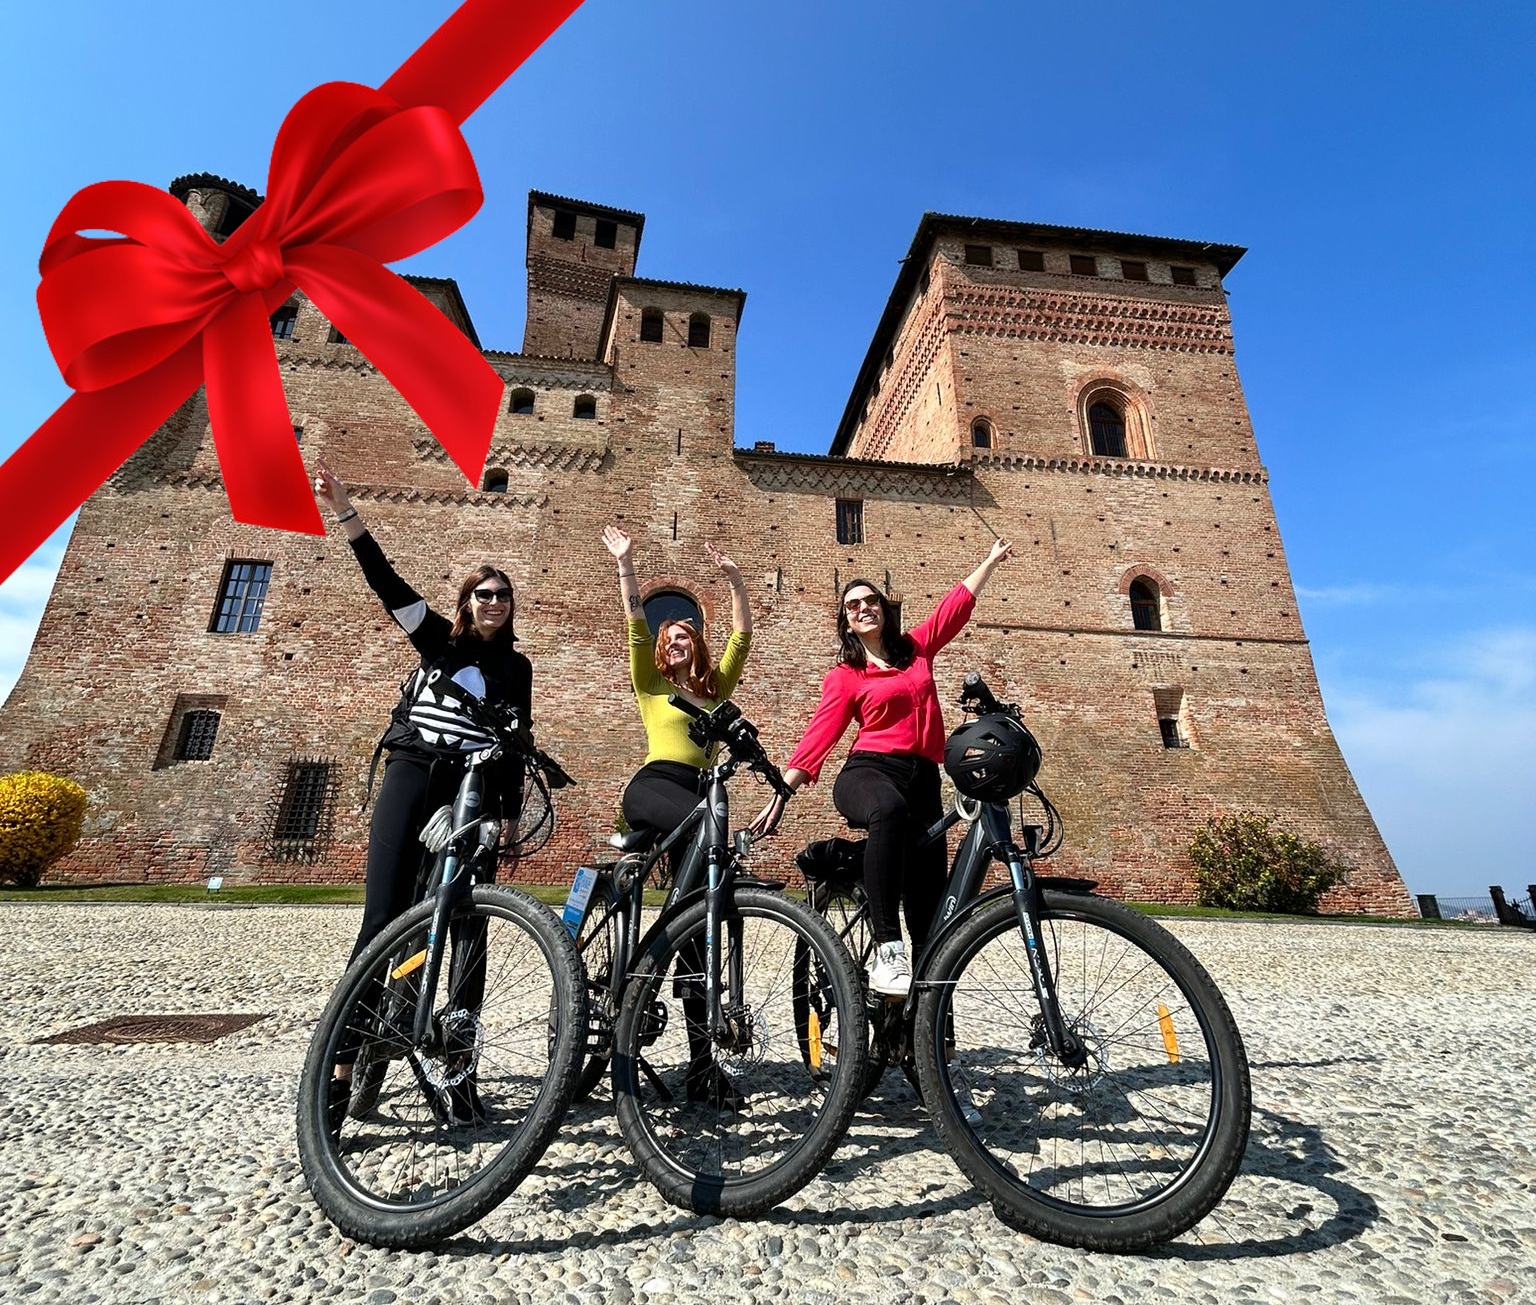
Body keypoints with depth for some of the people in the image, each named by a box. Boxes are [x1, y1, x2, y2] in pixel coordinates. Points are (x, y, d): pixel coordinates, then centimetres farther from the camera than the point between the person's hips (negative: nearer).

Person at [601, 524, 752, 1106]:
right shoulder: (651, 685, 15)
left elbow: (742, 636, 18)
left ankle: (702, 1062, 7)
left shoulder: (715, 687, 23)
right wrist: (625, 564, 2)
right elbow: (636, 624, 6)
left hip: (698, 794, 4)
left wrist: (735, 578, 15)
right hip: (653, 786, -3)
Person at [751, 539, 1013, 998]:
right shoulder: (844, 676, 8)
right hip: (868, 771, -4)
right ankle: (887, 950, -38)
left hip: (922, 779, 4)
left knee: (928, 891, -4)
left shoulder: (916, 649, 20)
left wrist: (993, 559, 36)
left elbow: (958, 603, 29)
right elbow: (817, 738, 0)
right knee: (890, 811, -40)